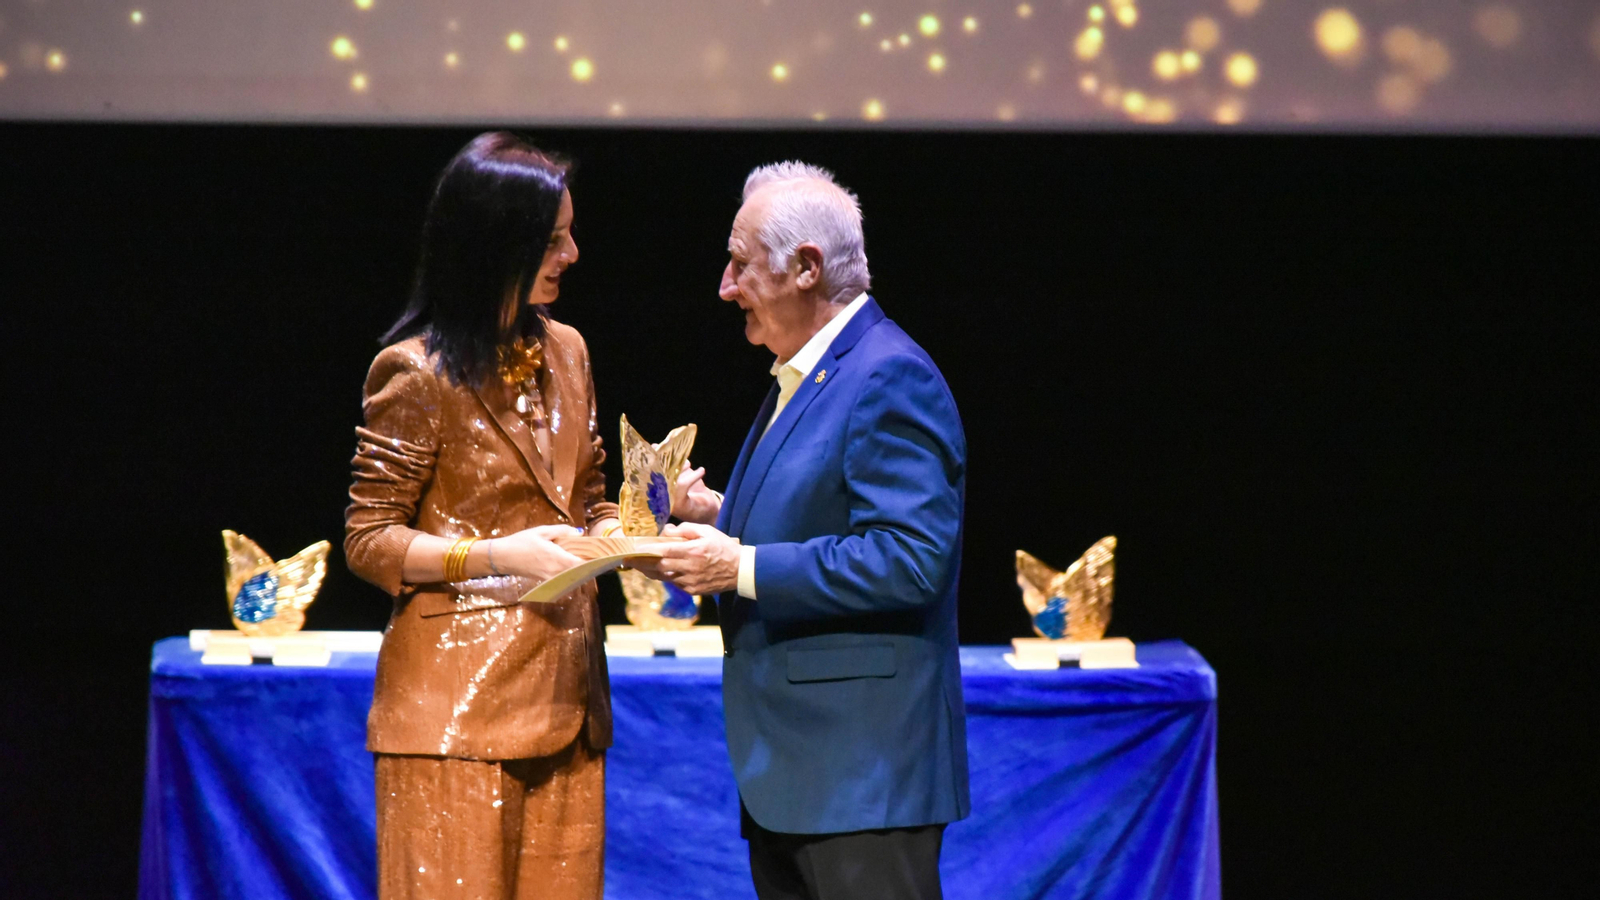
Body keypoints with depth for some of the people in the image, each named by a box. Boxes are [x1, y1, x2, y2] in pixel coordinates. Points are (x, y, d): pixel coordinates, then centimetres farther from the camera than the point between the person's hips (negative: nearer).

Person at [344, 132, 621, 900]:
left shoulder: (564, 353, 12)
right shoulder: (418, 373, -9)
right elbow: (369, 541, -7)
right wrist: (498, 557, -18)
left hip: (560, 688, 7)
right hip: (458, 700, -6)